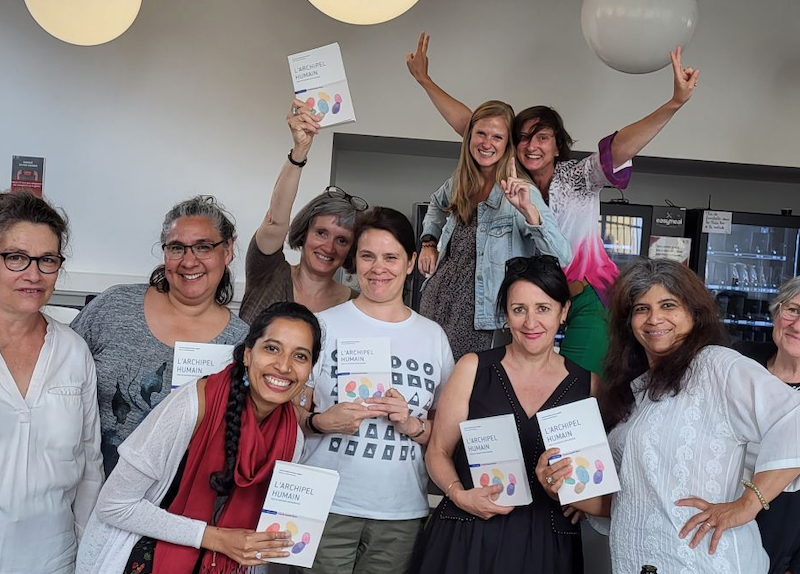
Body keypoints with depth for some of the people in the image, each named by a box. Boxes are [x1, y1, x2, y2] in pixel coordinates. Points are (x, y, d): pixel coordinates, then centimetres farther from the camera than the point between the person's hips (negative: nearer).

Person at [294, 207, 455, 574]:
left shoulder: (433, 337, 6)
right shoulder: (325, 325, 0)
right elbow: (292, 411, 4)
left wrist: (413, 425, -9)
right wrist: (321, 421, -16)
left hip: (402, 513, 2)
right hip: (327, 504, -2)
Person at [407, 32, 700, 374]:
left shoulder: (579, 178, -8)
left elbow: (621, 147, -24)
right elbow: (466, 124, 0)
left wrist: (674, 104, -39)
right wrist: (425, 80, -1)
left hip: (585, 297, -3)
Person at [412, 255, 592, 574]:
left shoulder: (586, 384, 1)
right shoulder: (474, 369, -2)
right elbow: (438, 452, 1)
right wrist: (459, 495, -15)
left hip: (546, 545, 1)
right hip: (466, 538, -1)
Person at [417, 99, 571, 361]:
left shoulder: (520, 194, -11)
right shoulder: (458, 183, 7)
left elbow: (560, 258, -22)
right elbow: (437, 204, 34)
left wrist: (528, 210, -34)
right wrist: (429, 243, 18)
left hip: (476, 314, -5)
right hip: (436, 296, 5)